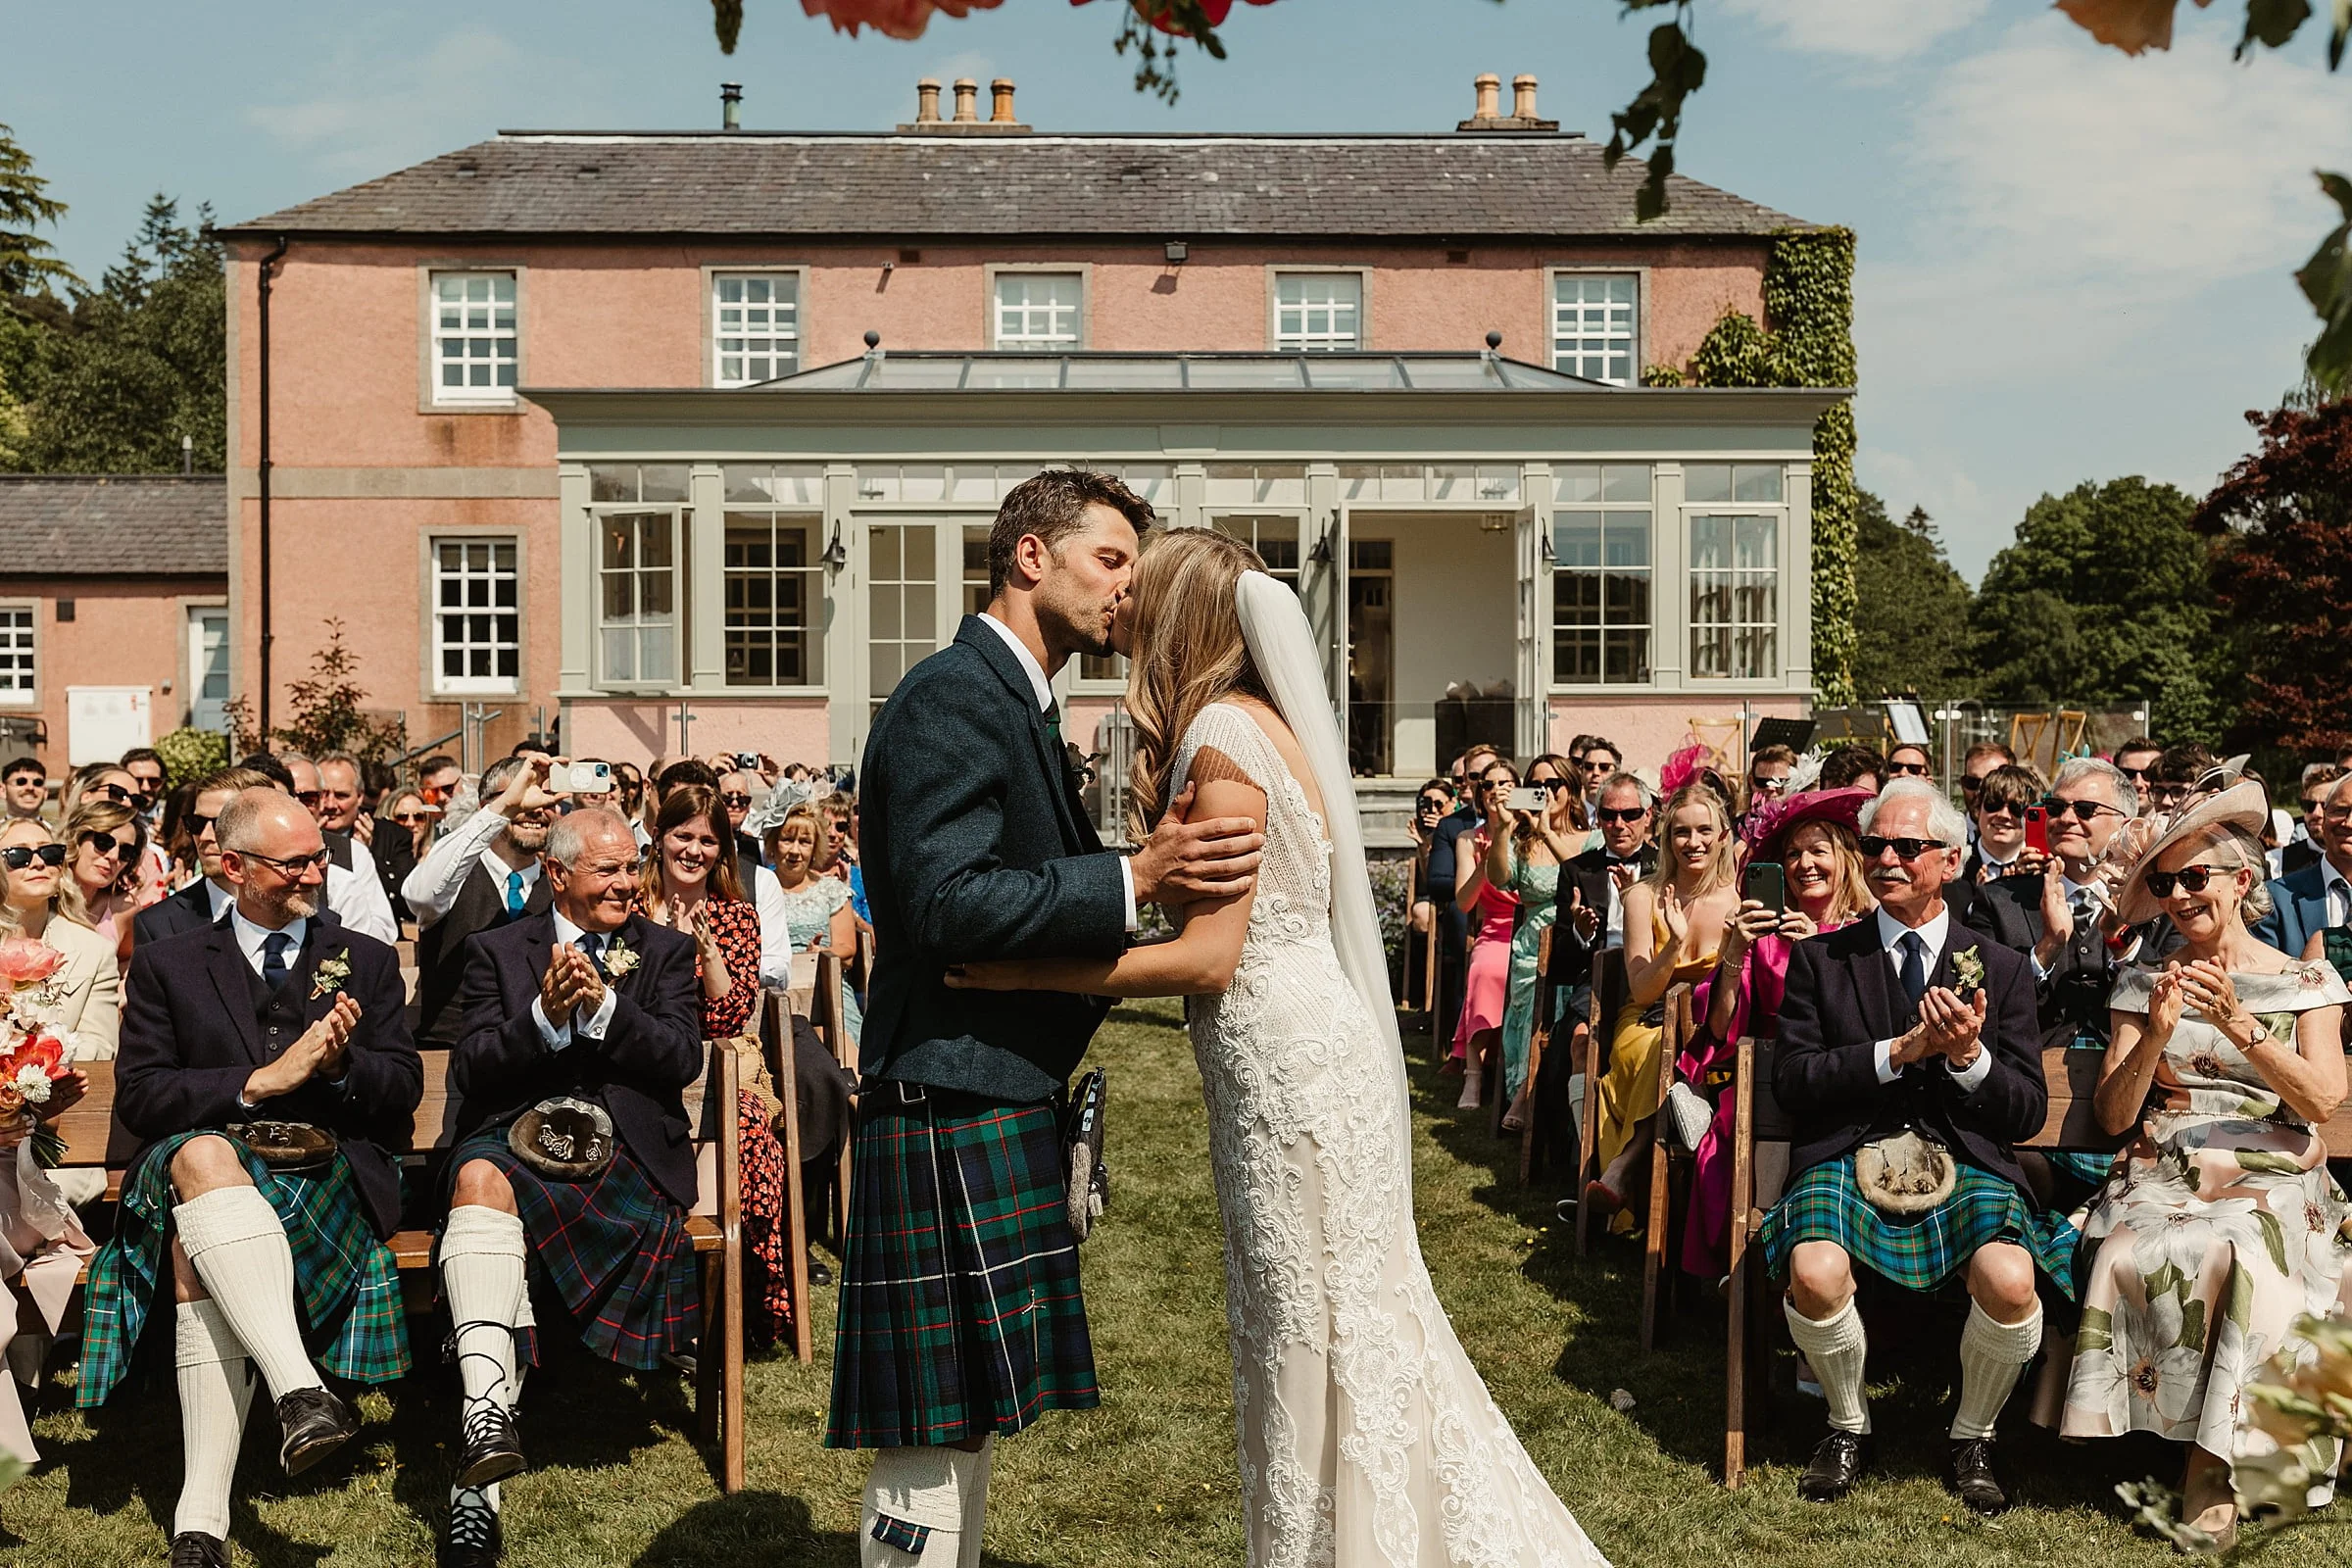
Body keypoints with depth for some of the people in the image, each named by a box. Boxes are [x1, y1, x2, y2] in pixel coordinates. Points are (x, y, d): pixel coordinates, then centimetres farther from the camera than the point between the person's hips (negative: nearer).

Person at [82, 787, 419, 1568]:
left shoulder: (367, 960, 17)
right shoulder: (168, 966, 15)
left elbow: (403, 1092, 10)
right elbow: (137, 1098, 2)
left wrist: (341, 1063, -12)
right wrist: (260, 1080, -12)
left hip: (332, 1179, 0)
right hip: (204, 1166, 0)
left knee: (197, 1252, -32)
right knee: (202, 1154, -38)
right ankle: (300, 1391, -51)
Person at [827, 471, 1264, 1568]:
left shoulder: (1017, 701, 18)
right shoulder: (952, 694, -14)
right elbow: (944, 900, -24)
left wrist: (1155, 860, 9)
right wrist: (1134, 880, -25)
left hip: (996, 1102, 11)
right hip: (954, 1099, -11)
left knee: (964, 1419, 19)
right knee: (933, 1433, -2)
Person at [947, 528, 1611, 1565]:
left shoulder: (1223, 734, -15)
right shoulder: (1261, 722, 13)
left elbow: (1208, 958, -19)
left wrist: (1025, 972, -19)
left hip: (1291, 1063, -9)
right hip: (1303, 1052, 9)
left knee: (1305, 1334, 2)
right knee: (1343, 1322, 17)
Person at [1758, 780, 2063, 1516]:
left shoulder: (2002, 970, 13)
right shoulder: (1820, 959, 11)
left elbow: (2028, 1112, 8)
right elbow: (1790, 1080, 0)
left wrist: (1969, 1056, -12)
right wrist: (1901, 1051, -10)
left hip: (1967, 1164, 1)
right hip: (1848, 1157, 0)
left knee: (2011, 1286, -30)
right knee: (1815, 1276, -31)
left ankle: (1971, 1437, 4)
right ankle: (1849, 1427, 3)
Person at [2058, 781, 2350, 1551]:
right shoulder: (2143, 983, 14)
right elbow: (2114, 1116, 6)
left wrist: (2238, 1024, -17)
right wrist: (2157, 1034, -11)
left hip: (2271, 1181, -1)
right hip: (2163, 1175, 1)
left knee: (2237, 1258, -35)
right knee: (2128, 1255, -33)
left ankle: (2214, 1462, -21)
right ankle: (2168, 1434, -17)